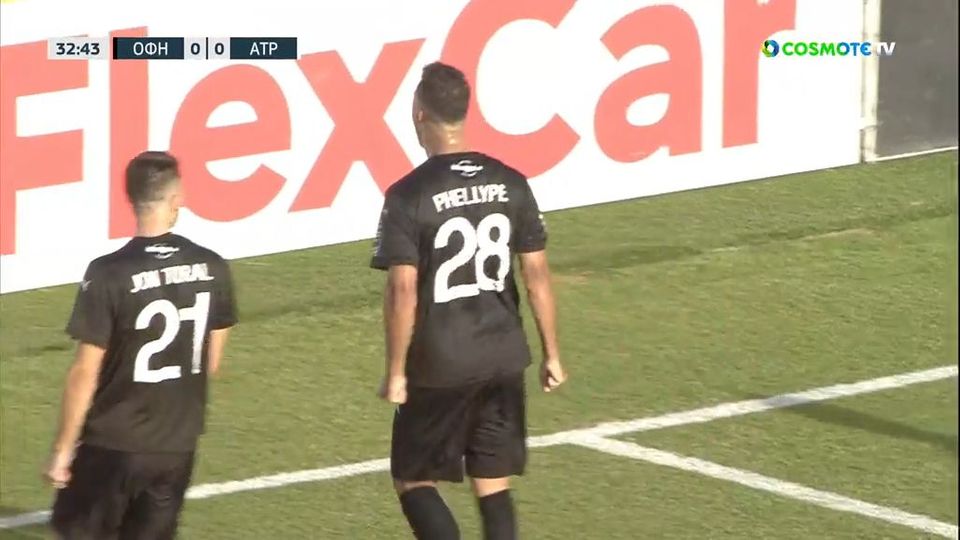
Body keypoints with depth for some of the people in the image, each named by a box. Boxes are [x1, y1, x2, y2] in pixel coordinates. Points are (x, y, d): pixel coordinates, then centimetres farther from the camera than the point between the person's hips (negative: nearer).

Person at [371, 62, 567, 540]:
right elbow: (537, 274, 4)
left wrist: (395, 372, -8)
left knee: (413, 481, 9)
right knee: (493, 484, 12)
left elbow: (403, 291, -16)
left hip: (439, 368, -4)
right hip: (503, 359, 4)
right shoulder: (510, 185, 1)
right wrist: (551, 353, 12)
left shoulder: (409, 196, -13)